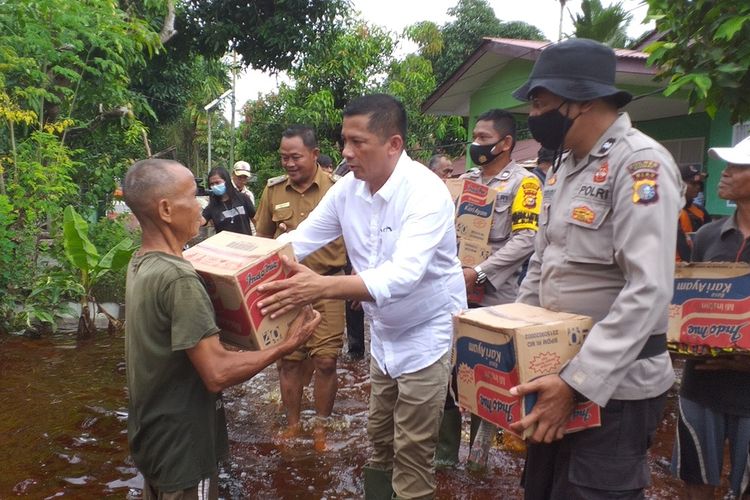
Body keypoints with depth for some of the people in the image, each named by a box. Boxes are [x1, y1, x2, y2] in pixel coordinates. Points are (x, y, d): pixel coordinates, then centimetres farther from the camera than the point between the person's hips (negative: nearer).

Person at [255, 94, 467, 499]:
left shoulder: (426, 192, -27)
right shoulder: (346, 189, -6)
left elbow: (404, 275, -39)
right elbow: (298, 240, -3)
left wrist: (322, 287, -52)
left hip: (427, 334, -6)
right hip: (383, 333, 7)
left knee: (411, 454, 4)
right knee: (379, 437, 22)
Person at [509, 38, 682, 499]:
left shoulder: (640, 164, -18)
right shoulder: (565, 170, 10)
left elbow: (649, 292, -27)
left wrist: (578, 384, -29)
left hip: (614, 385, -8)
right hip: (558, 370, 9)